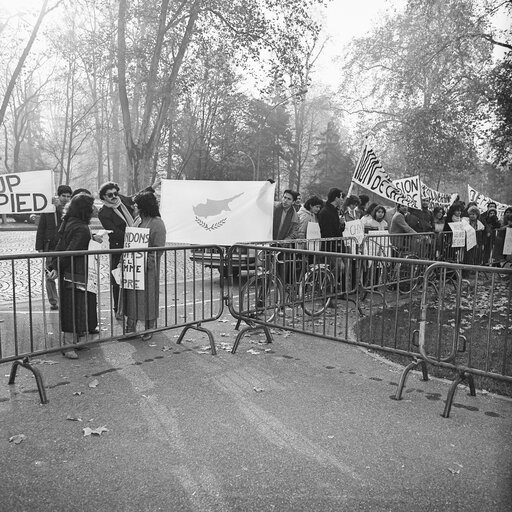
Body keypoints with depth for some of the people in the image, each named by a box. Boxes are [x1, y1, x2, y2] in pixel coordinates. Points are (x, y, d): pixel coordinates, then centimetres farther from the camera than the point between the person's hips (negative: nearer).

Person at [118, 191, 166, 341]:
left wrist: (149, 261, -20)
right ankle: (130, 329, 19)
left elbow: (159, 249, -13)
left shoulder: (157, 223, -10)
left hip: (148, 267, -6)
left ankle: (150, 330, 17)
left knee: (147, 296, 4)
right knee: (132, 296, 9)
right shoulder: (137, 221, 11)